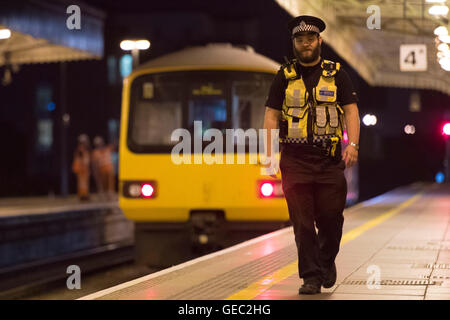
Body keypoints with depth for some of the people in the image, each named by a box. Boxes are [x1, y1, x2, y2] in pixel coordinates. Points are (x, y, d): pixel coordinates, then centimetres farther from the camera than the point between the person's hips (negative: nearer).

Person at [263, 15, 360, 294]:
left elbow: (351, 111, 5)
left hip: (330, 159, 0)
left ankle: (327, 261, 27)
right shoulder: (284, 77, 9)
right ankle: (311, 277, 3)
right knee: (302, 221, -3)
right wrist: (270, 153, -3)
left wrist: (353, 144, -11)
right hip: (295, 159, 0)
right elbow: (271, 116, 7)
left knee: (331, 217, 0)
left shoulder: (336, 74, 9)